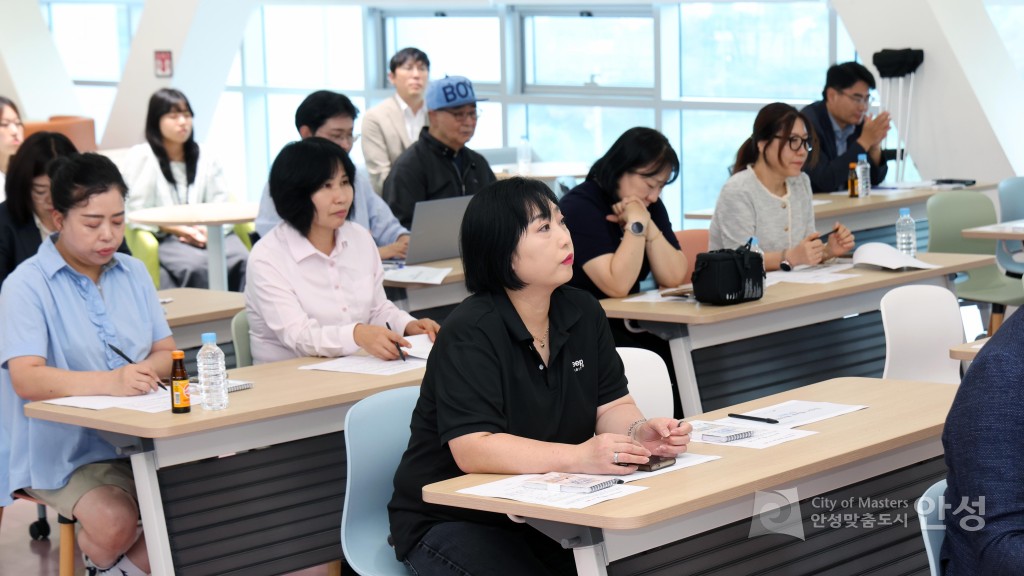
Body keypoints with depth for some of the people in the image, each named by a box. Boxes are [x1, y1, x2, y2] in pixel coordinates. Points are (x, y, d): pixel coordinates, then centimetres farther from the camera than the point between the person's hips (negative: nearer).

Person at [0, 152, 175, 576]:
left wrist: (147, 373, -15)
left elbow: (166, 352, 10)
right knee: (114, 522, -31)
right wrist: (109, 382, -35)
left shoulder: (134, 274, 12)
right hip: (62, 450, -5)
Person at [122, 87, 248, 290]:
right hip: (163, 239, -3)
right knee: (197, 265, -37)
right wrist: (180, 230, -14)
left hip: (206, 235, 3)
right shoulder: (141, 158, 5)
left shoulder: (205, 158, 17)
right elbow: (138, 213, -2)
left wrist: (208, 230, -12)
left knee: (241, 260, -31)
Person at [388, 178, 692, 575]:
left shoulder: (583, 313, 3)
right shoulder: (470, 334, -19)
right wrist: (579, 457, -38)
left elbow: (611, 405, 5)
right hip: (451, 522, -6)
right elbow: (472, 449, -28)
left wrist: (639, 432, -20)